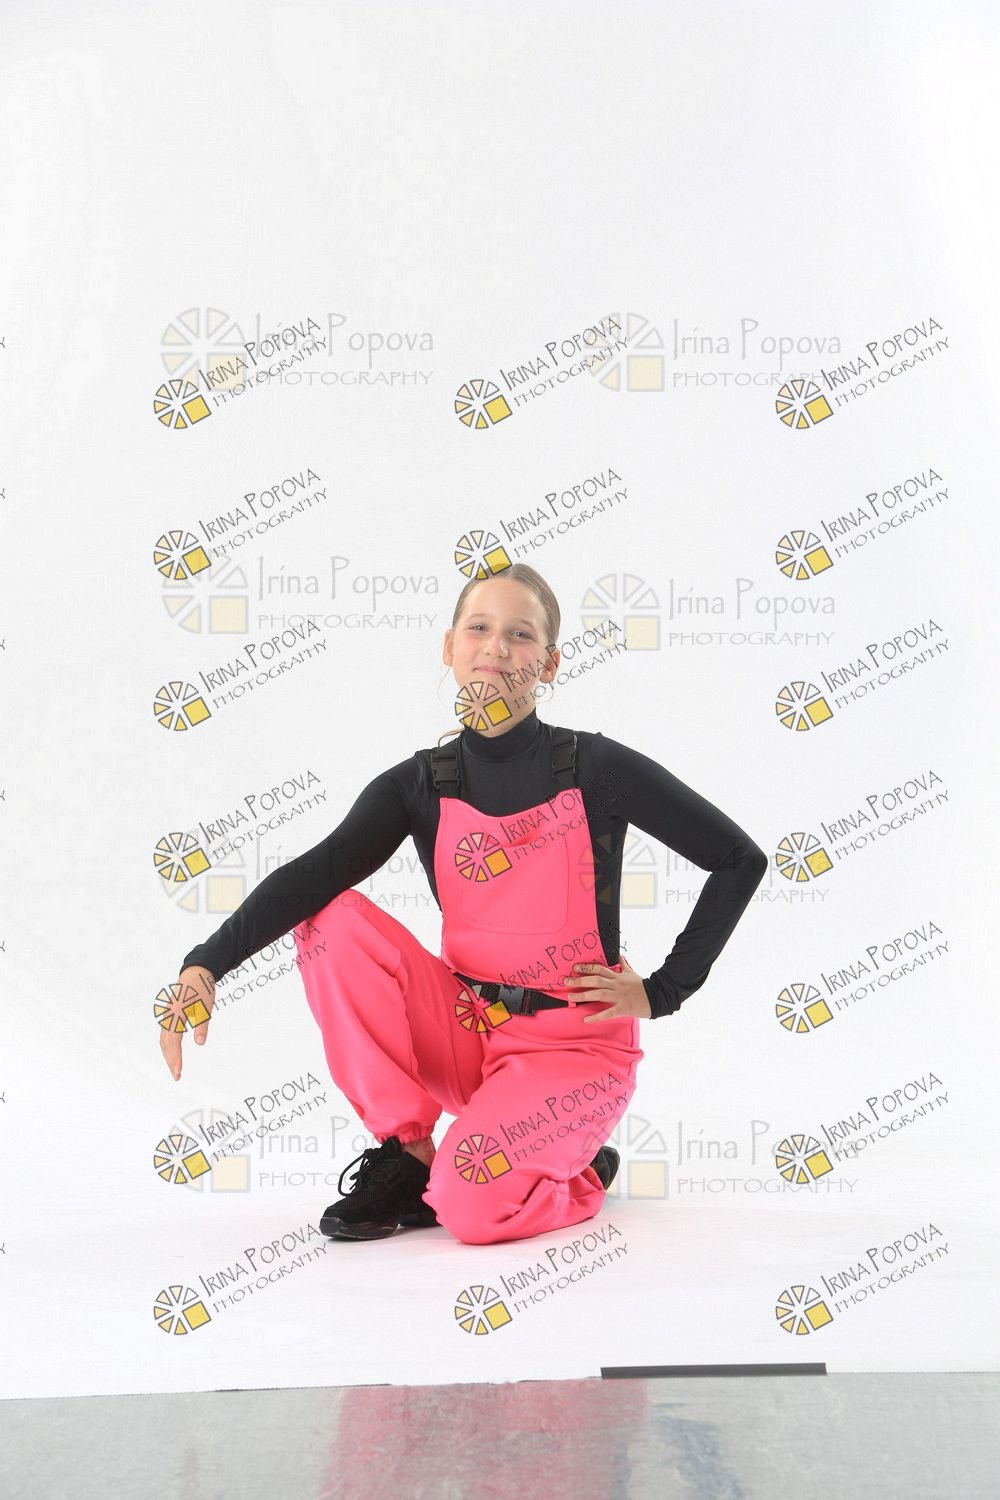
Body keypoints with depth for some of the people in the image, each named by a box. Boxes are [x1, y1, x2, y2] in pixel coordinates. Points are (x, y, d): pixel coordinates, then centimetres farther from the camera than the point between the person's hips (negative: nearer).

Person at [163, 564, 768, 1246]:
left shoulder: (596, 769, -9)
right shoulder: (420, 785, -2)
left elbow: (741, 860, -3)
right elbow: (314, 873, -17)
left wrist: (662, 992, -5)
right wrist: (207, 963, -33)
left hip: (575, 1045, -4)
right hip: (466, 1034, 4)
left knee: (469, 1207, -29)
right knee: (331, 919, -17)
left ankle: (579, 1174, 7)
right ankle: (410, 1152, -7)